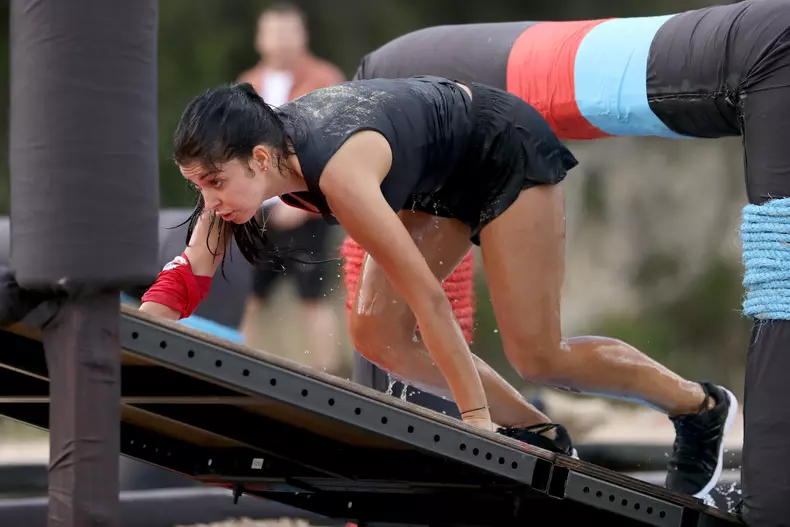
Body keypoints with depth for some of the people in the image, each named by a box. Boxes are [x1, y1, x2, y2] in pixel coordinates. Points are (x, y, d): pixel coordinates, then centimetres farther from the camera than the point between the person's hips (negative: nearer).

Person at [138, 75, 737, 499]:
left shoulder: (339, 172, -40)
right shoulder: (245, 154, -19)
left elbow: (428, 297, -37)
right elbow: (187, 275, -13)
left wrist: (477, 415, -33)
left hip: (509, 151, -8)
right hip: (440, 178, 8)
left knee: (537, 355, -6)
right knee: (377, 334, -3)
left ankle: (701, 406, 18)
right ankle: (540, 436, 12)